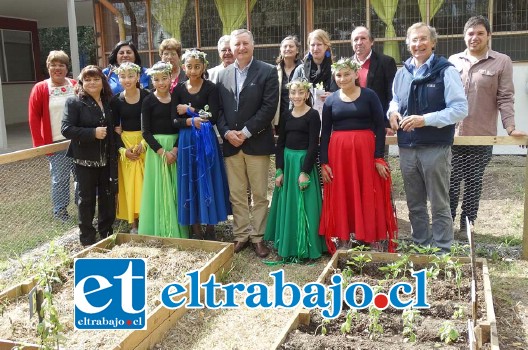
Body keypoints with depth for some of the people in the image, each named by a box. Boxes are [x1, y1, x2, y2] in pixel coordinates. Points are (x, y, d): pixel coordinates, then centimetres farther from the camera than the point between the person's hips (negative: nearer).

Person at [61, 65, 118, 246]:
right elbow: (66, 129, -16)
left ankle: (106, 234, 30)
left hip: (107, 159, 5)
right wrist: (93, 133, -24)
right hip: (85, 160, -5)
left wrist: (116, 150, 3)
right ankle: (87, 238, 19)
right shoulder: (74, 102, -8)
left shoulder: (109, 102, 8)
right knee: (87, 198, 6)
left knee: (107, 196, 13)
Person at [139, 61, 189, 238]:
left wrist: (176, 149, -11)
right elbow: (146, 132, -5)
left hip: (176, 147, 3)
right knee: (160, 190, 1)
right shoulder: (148, 101, -3)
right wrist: (162, 152, -14)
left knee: (176, 190, 7)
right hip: (156, 148, -2)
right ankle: (161, 232, 10)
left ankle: (177, 232, 17)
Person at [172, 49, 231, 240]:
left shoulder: (211, 88, -3)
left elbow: (212, 118, -13)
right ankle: (195, 229, 17)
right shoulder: (178, 89, 5)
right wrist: (191, 121, -18)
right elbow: (175, 120, -2)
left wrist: (189, 110, -10)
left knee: (208, 182, 3)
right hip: (186, 141, 3)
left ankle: (210, 228, 16)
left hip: (207, 140, -2)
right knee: (190, 183, 6)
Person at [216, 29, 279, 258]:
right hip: (231, 144, 4)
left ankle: (258, 237, 15)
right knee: (236, 195, 9)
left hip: (256, 143, -3)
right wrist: (227, 132, -8)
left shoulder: (267, 72, -1)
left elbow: (269, 107, -10)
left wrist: (246, 132, -15)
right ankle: (241, 235, 20)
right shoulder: (223, 75, 11)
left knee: (260, 194, 4)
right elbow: (219, 109, 9)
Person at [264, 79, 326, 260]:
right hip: (286, 162, 6)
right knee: (286, 205, 12)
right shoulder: (287, 114, 8)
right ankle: (287, 244, 25)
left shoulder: (312, 115, -7)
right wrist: (279, 170, 2)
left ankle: (305, 247, 11)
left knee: (303, 206, 0)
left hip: (304, 162, -5)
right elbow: (280, 142, 8)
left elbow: (313, 145, -12)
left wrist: (305, 172, -16)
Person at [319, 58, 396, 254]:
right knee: (340, 199, 5)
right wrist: (324, 163, 1)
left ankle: (374, 241, 13)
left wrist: (379, 157, -8)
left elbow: (380, 127, -1)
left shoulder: (369, 96, 1)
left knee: (369, 197, 2)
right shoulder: (331, 100, 8)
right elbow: (325, 133, 8)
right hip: (338, 152, 2)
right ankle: (343, 241, 16)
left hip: (365, 150, -2)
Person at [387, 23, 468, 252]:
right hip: (407, 148, 6)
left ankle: (442, 251, 16)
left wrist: (425, 119, -20)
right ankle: (420, 246, 30)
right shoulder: (402, 73, 10)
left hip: (436, 148, -5)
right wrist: (393, 111, 0)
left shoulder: (446, 71, -7)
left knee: (439, 204, 5)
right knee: (415, 204, 16)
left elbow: (460, 109, -12)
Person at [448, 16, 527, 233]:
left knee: (474, 183, 8)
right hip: (452, 135, 1)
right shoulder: (453, 61, 8)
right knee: (451, 182, 4)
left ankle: (467, 224, 21)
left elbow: (505, 99, -2)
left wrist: (510, 127, -13)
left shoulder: (501, 62, 2)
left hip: (482, 136, -1)